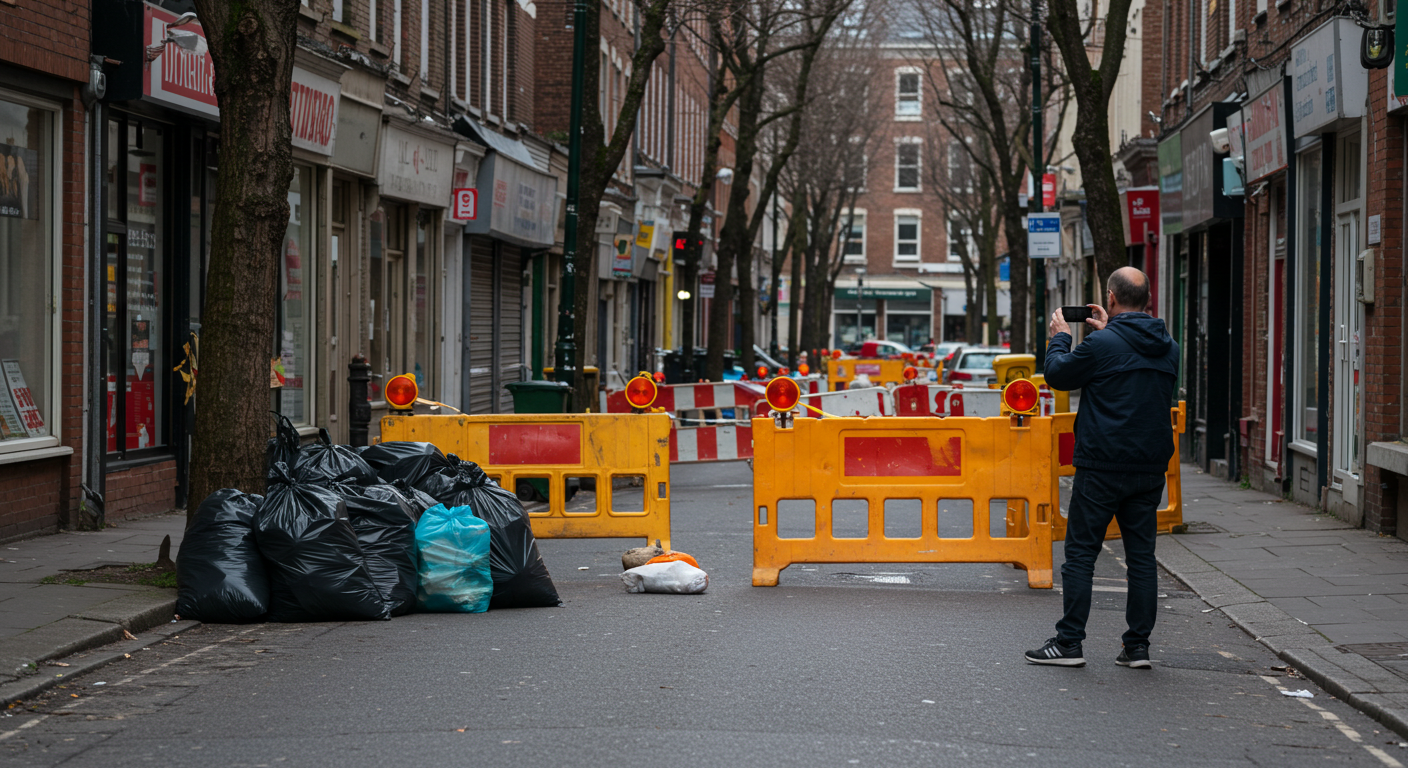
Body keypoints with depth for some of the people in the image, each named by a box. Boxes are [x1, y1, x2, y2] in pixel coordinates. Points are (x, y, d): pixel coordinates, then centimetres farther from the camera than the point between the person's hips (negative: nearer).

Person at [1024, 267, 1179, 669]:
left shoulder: (1101, 345, -13)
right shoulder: (1168, 347, 6)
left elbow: (1058, 375, 0)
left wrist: (1060, 337, 16)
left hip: (1102, 468, -5)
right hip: (1151, 468, 6)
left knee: (1080, 553, 2)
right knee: (1142, 556, 8)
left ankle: (1069, 643, 2)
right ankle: (1138, 646, 9)